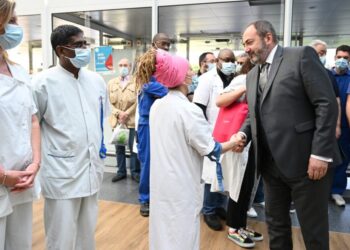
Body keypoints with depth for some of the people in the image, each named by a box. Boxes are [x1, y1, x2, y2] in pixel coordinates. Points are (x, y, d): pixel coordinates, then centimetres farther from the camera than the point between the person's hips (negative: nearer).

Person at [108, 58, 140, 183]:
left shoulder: (136, 82, 1)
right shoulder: (111, 83, 11)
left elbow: (138, 102, -6)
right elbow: (109, 102, 5)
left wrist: (126, 114, -12)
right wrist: (118, 113, -10)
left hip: (132, 120, -3)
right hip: (117, 120, 3)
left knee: (134, 147, 2)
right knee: (119, 148, 9)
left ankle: (135, 172, 15)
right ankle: (121, 171, 22)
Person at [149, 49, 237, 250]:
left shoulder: (156, 106, 2)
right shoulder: (189, 110, -20)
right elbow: (209, 149, -14)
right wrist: (233, 142, 2)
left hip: (161, 182, 7)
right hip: (181, 185, -7)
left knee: (163, 229, 20)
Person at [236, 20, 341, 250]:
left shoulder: (302, 56, -7)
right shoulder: (252, 75, 15)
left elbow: (327, 104, -13)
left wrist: (320, 153, -18)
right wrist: (243, 134, -3)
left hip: (305, 160, -6)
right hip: (272, 163, 7)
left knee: (314, 230, 9)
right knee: (276, 224, 19)